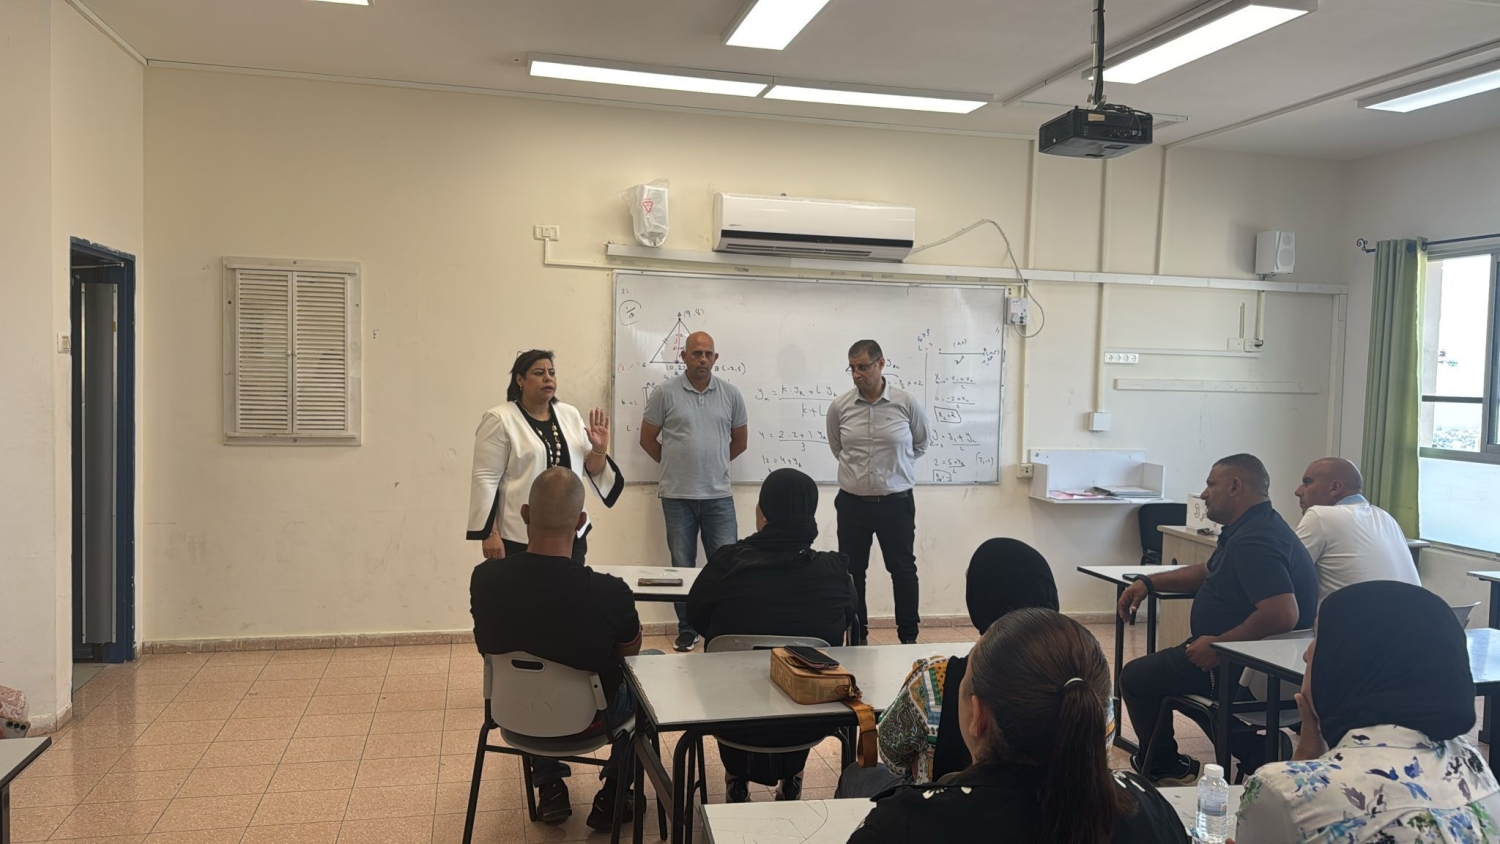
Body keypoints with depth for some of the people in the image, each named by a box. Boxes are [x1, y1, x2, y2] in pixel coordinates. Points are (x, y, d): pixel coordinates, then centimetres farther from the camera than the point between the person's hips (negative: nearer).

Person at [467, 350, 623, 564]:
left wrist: (599, 449, -5)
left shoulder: (570, 415, 9)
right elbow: (485, 479, -11)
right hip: (520, 537, -5)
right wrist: (490, 533, -16)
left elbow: (589, 468, 15)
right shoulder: (499, 420, -8)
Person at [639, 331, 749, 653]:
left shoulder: (731, 394, 3)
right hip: (677, 496, -1)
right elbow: (648, 439, 4)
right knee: (682, 567, 8)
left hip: (719, 496, 1)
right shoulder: (665, 393, -3)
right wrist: (676, 464, 11)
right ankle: (687, 630, 21)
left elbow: (740, 441, 14)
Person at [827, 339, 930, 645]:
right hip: (852, 502, 2)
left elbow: (920, 444, 11)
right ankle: (857, 636, 22)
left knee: (903, 569, 7)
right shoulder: (839, 407, -4)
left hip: (896, 502, -2)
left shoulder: (907, 403, -8)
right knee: (852, 572, 9)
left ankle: (909, 637, 19)